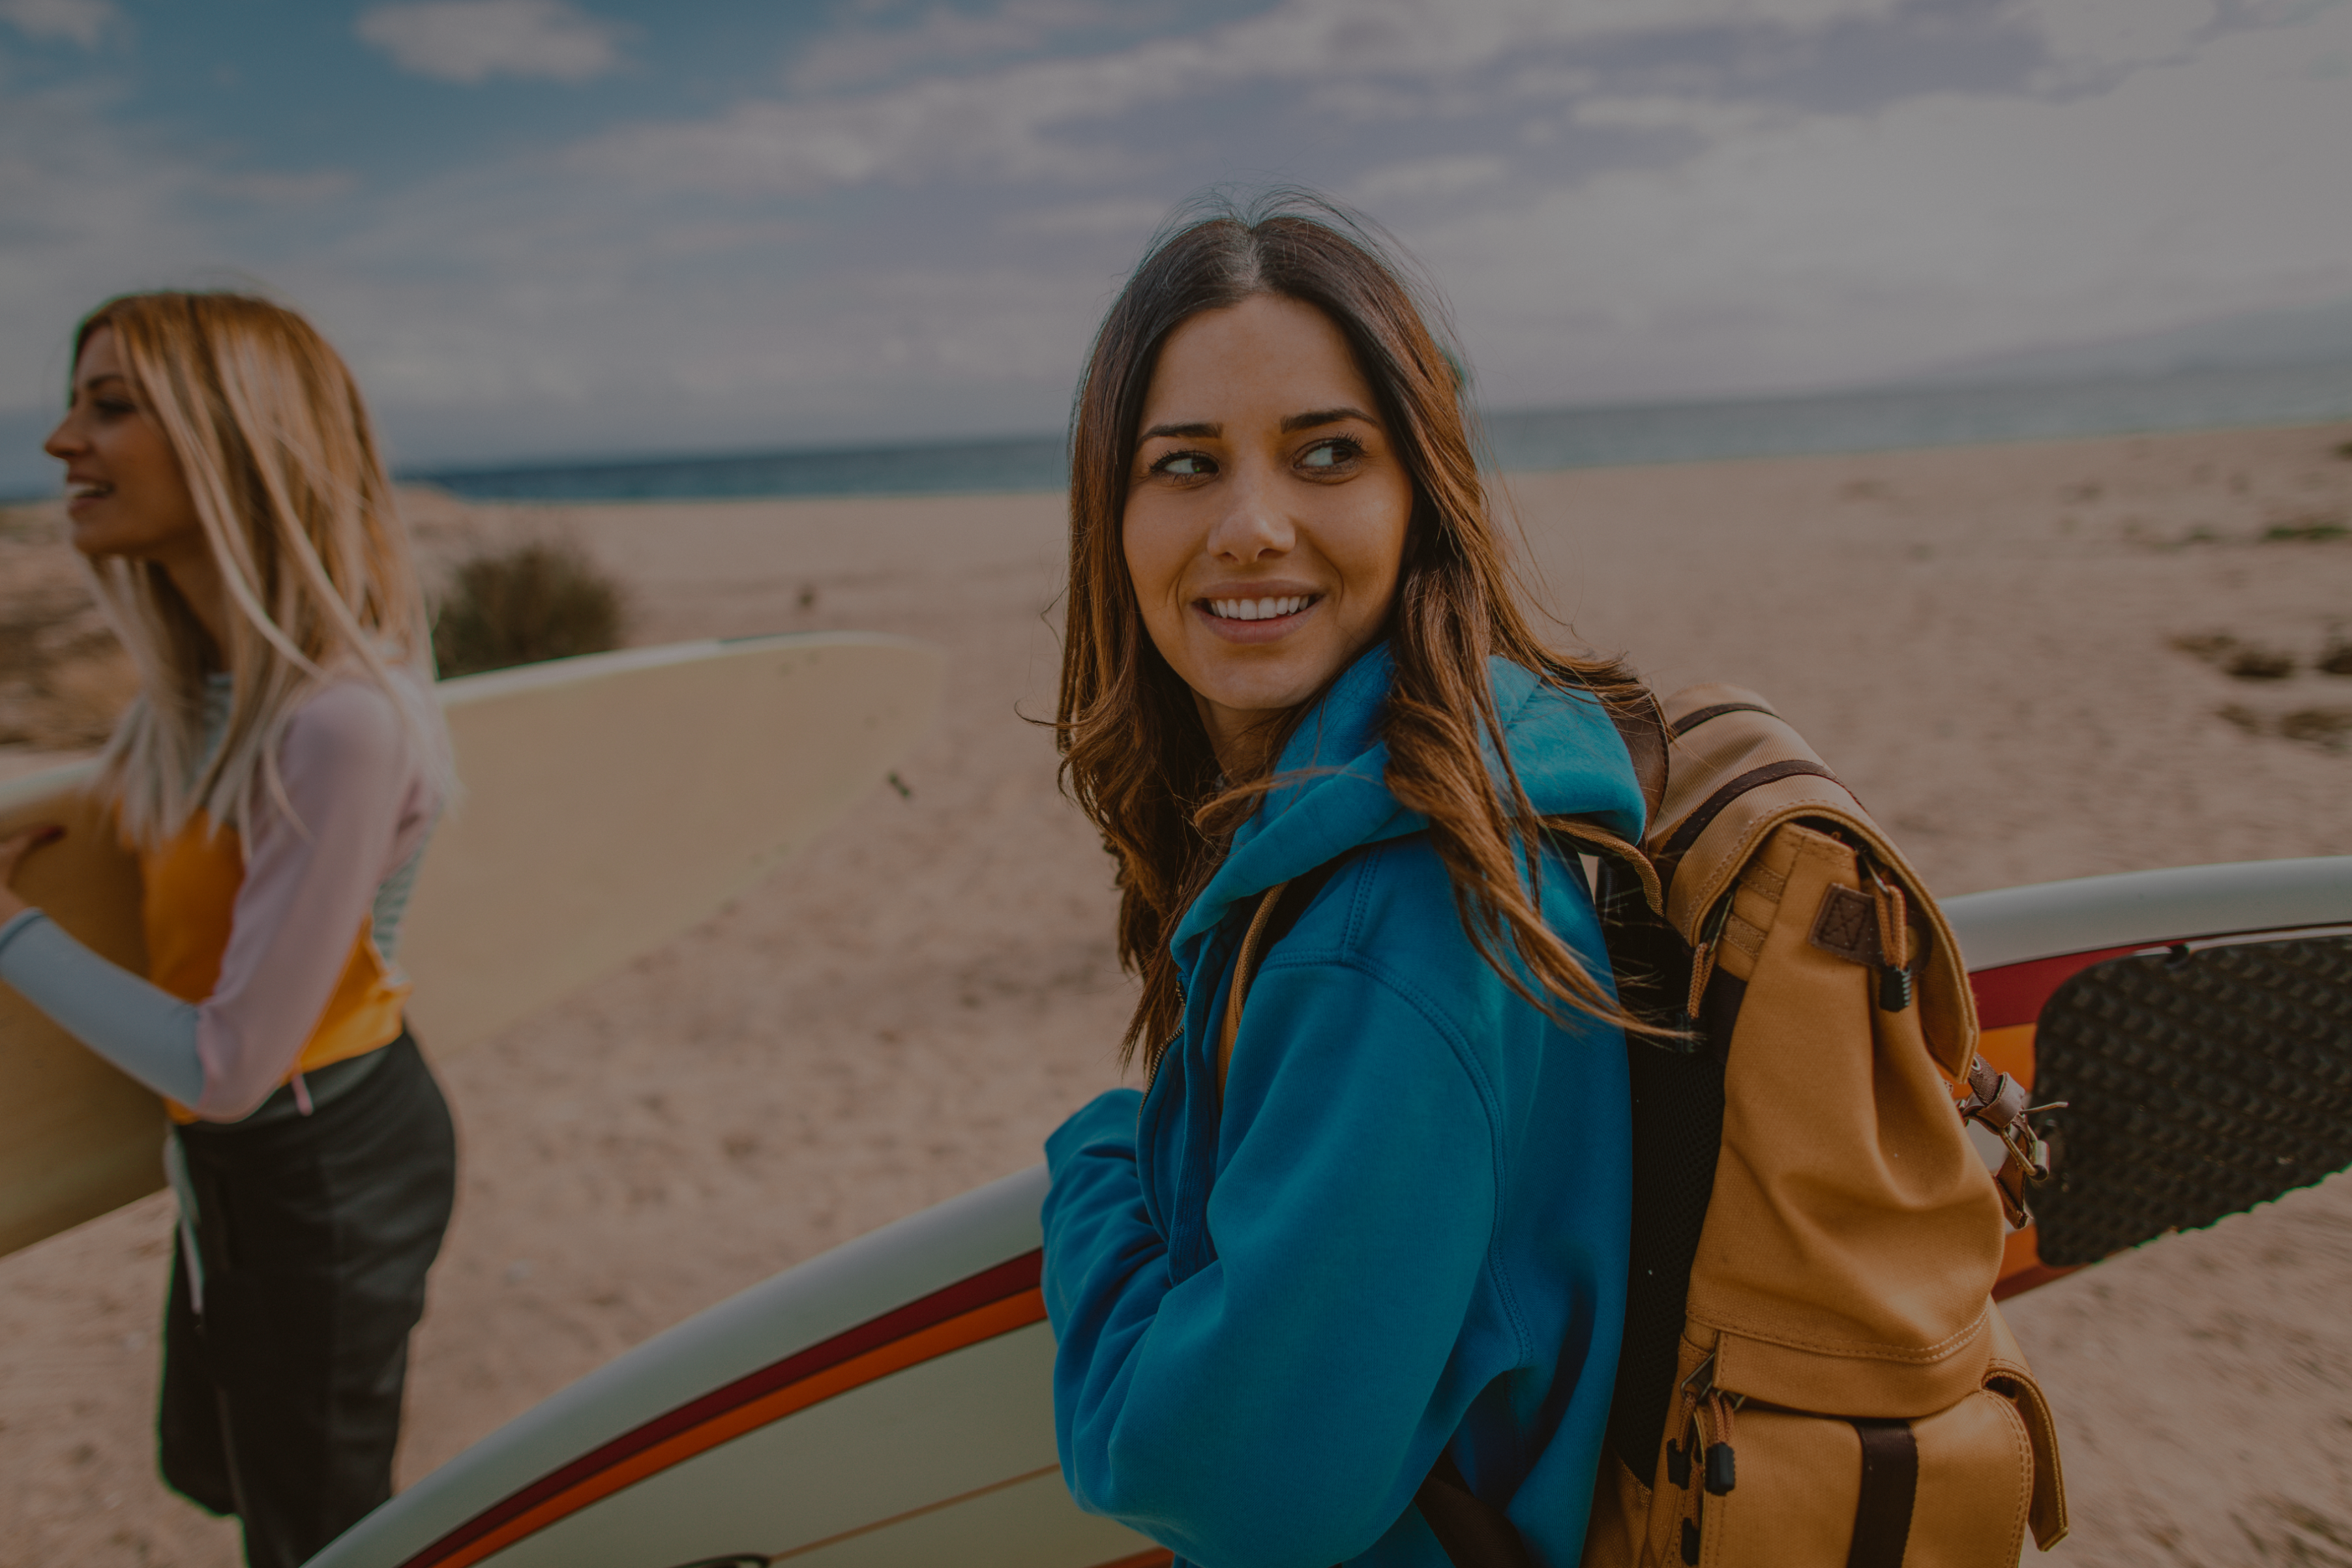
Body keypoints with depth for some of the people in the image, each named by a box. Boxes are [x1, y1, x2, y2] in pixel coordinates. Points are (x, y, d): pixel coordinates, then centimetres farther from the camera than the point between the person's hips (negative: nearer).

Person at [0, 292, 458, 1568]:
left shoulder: (343, 719, -33)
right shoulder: (206, 675, -4)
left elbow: (228, 1065, -27)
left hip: (320, 1174, -9)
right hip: (232, 1150, 9)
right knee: (206, 1463, 31)